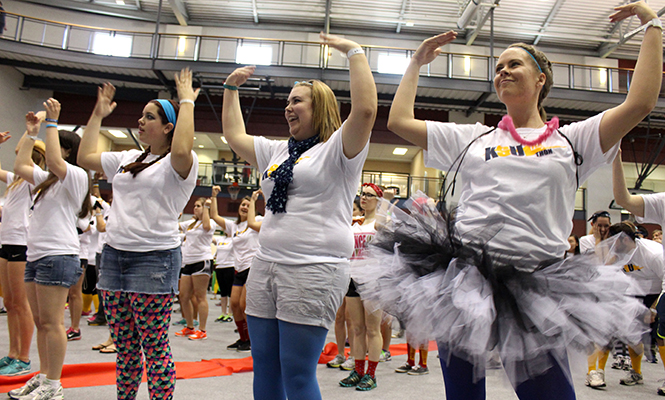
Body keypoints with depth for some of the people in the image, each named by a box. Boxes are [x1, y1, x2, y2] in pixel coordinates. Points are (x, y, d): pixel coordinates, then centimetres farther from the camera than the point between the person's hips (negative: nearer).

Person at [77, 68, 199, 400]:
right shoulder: (128, 159, 17)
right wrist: (98, 114, 24)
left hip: (154, 259, -7)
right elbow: (85, 157, 23)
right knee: (124, 346, 14)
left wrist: (187, 102, -20)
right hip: (114, 255, 7)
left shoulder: (179, 164, -6)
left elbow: (181, 151, -29)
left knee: (155, 347, -1)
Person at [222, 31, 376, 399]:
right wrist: (231, 88, 35)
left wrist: (355, 52, -9)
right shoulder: (277, 151, 22)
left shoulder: (337, 147, -1)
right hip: (265, 266, 8)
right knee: (264, 366, 12)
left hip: (314, 271, -7)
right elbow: (234, 135, 31)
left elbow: (365, 109, -17)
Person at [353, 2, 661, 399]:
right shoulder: (473, 138, 14)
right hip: (463, 276, 2)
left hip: (534, 285, -1)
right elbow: (400, 120, 14)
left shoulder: (573, 140, 12)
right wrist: (417, 62, 23)